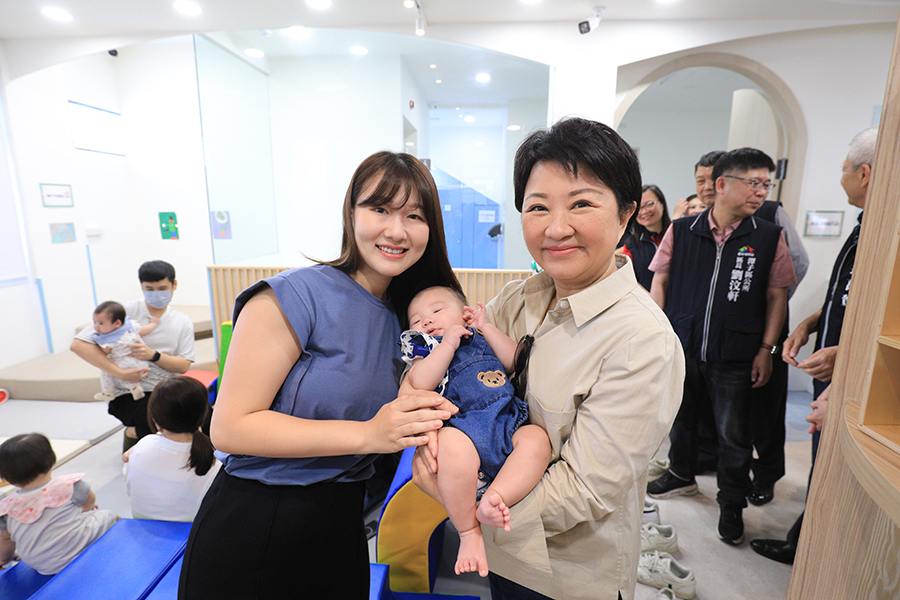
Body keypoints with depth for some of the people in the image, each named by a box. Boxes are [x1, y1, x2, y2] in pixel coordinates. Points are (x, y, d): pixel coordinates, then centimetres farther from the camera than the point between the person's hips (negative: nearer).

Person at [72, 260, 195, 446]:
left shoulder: (183, 322, 7)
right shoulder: (127, 311, -3)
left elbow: (183, 365, 0)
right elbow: (78, 345, -10)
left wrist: (153, 355, -19)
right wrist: (120, 373, -18)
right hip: (128, 395, -4)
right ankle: (134, 433, 4)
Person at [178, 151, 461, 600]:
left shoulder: (406, 316, 0)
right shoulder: (294, 297, -20)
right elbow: (230, 427, -21)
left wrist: (425, 422, -13)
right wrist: (368, 433, -28)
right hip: (250, 532, -5)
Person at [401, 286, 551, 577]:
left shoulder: (481, 338, 30)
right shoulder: (426, 350, 21)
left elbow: (514, 361, 13)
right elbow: (421, 384, -3)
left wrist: (486, 327, 12)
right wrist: (449, 343, -4)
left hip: (509, 425, 4)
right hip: (464, 428, -3)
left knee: (537, 438, -25)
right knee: (451, 443, -36)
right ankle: (468, 532, -17)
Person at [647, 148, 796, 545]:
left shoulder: (769, 237, -2)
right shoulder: (681, 230, -3)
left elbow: (777, 296, 3)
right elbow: (660, 280, 4)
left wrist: (766, 349, -1)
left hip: (735, 357, -1)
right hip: (681, 347, 1)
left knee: (733, 433, 6)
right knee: (680, 416, 18)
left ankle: (731, 505, 30)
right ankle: (682, 475, 43)